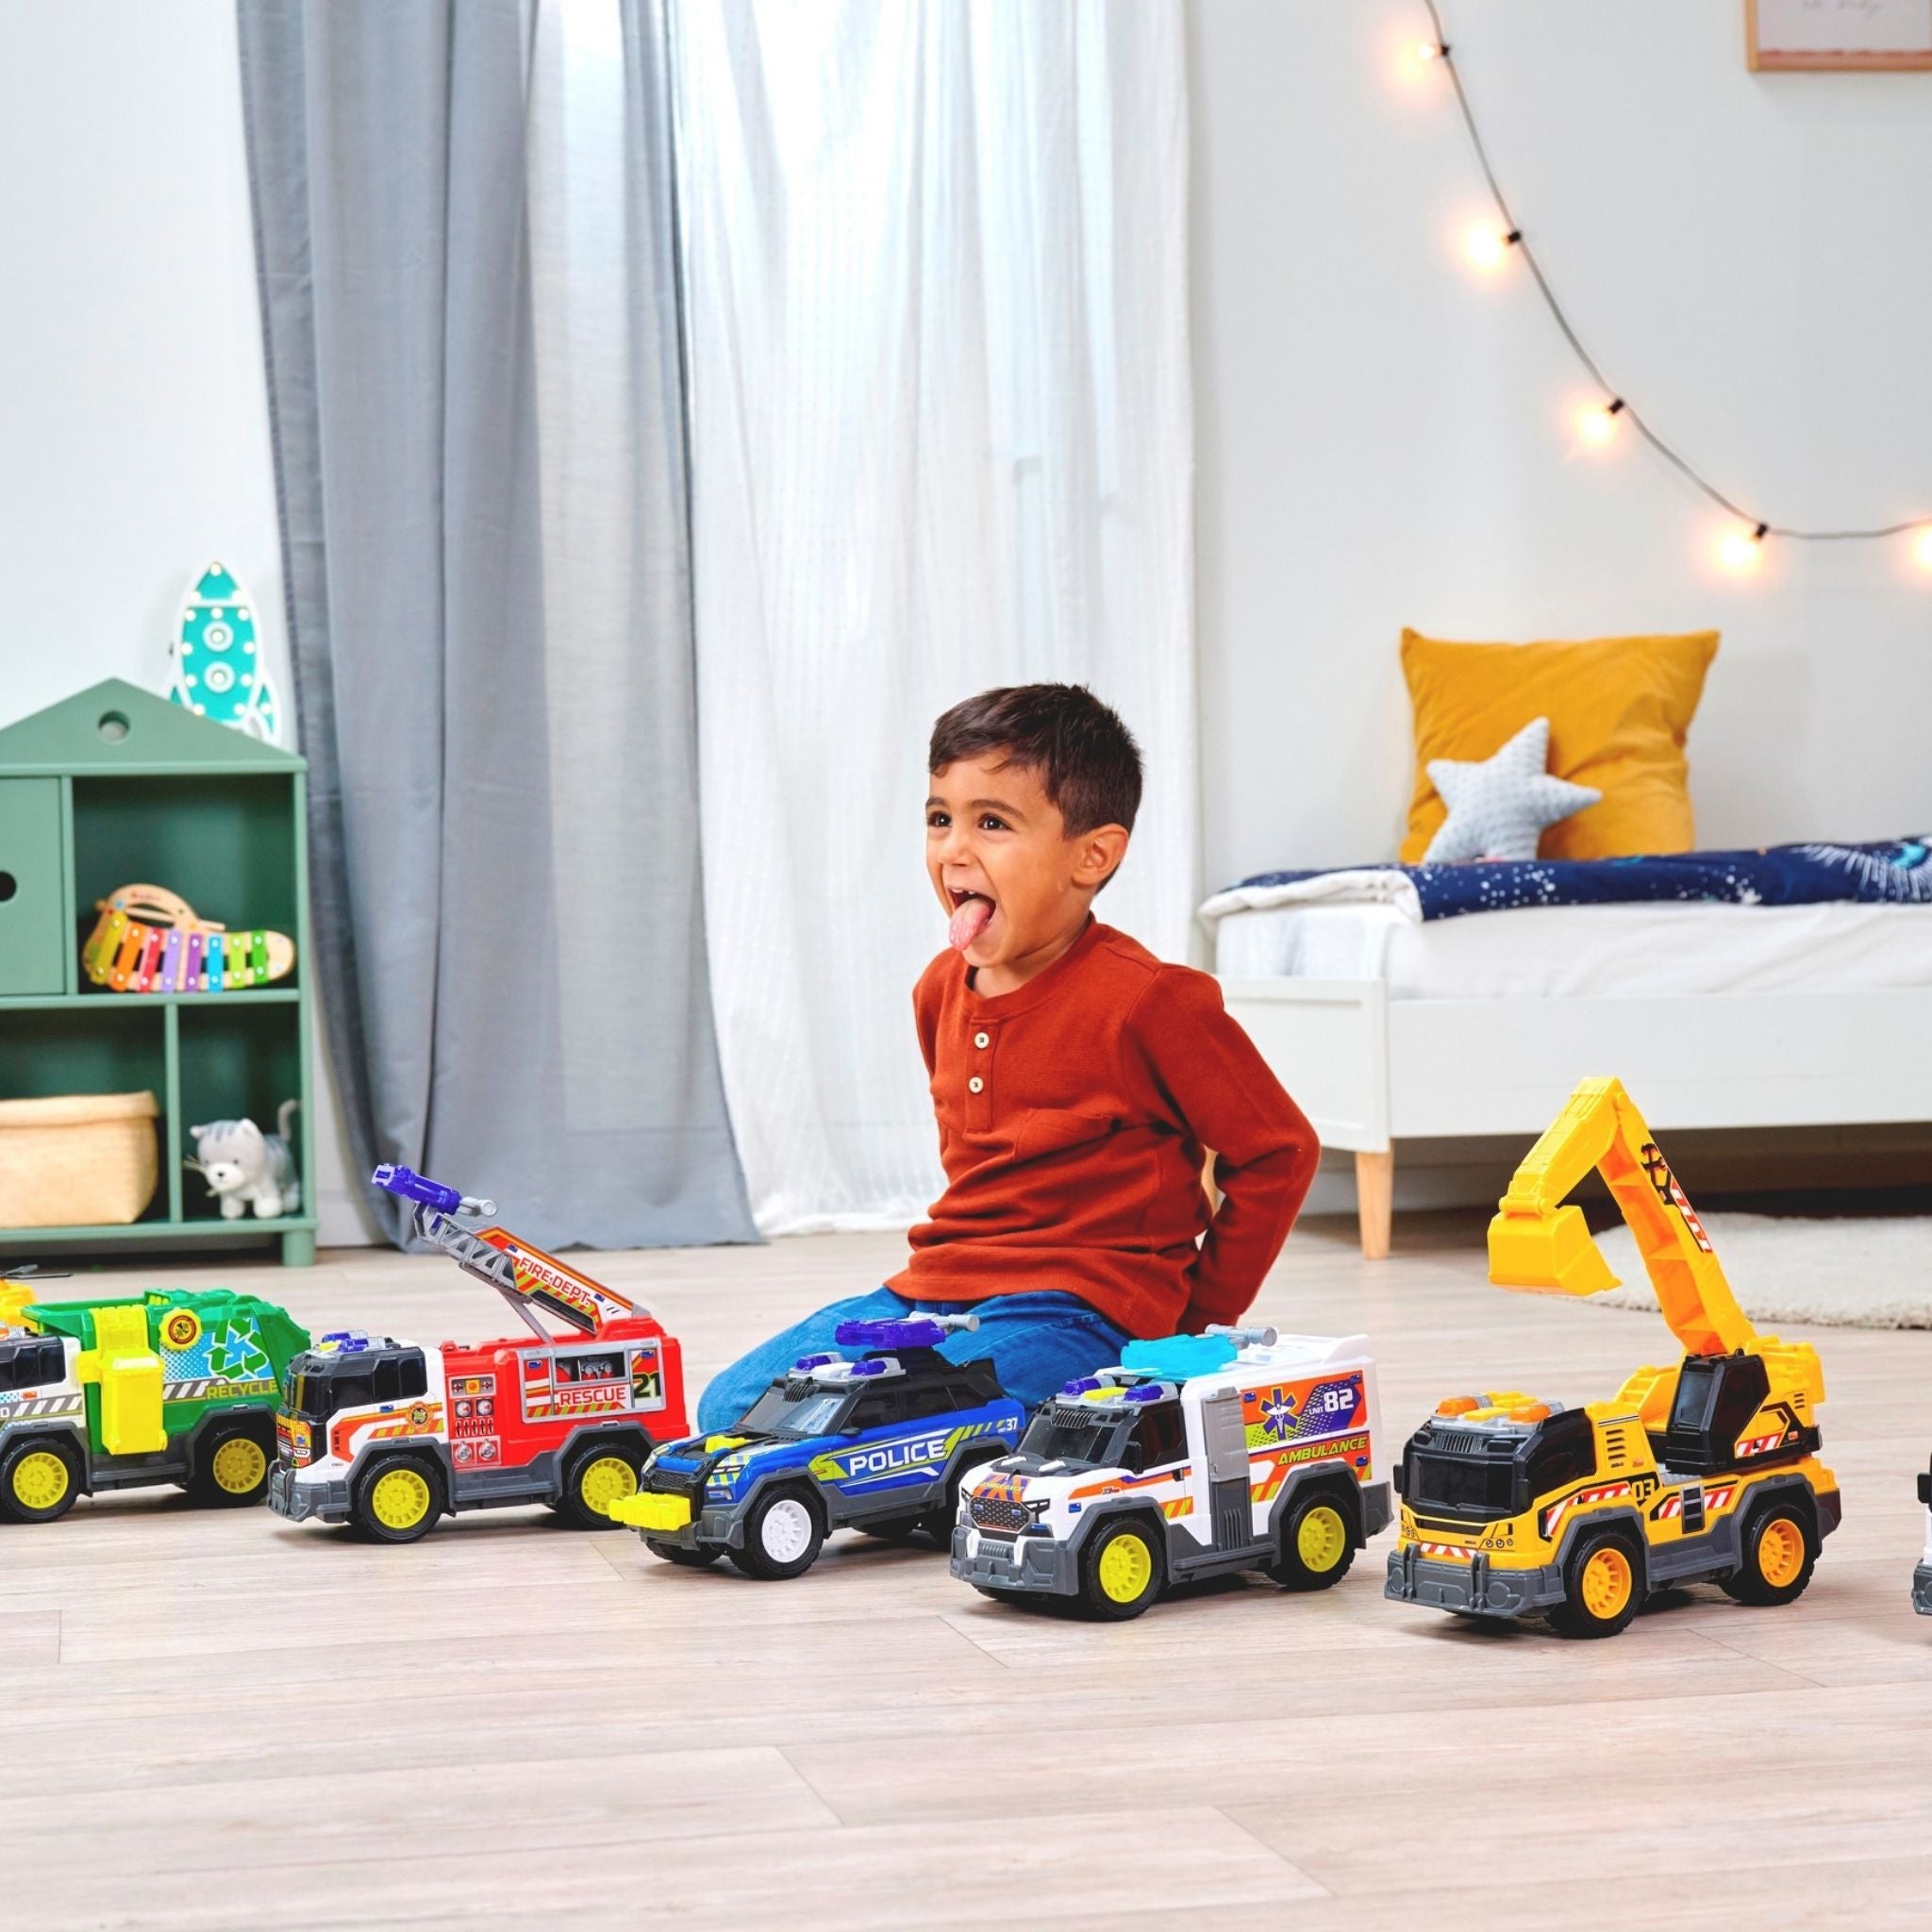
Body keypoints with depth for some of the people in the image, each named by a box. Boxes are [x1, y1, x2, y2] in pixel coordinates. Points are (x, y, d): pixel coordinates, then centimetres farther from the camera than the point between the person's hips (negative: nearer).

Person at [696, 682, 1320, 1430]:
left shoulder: (1146, 1000, -13)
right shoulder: (941, 990, 10)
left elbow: (1280, 1150, -7)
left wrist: (1198, 1314, -3)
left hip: (1072, 1311, -8)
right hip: (935, 1287, 8)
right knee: (731, 1407, -3)